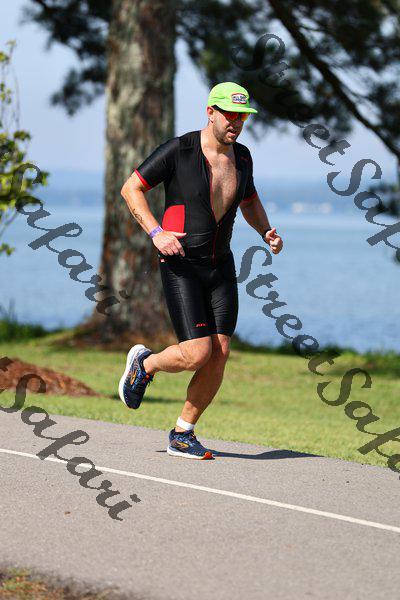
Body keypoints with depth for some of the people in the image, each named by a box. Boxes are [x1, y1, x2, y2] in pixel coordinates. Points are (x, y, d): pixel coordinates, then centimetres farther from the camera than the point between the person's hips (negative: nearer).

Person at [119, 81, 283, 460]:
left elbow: (249, 202, 25)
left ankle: (182, 435, 11)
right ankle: (144, 363, 18)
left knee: (220, 355, -4)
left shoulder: (241, 156, 6)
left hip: (221, 266, 6)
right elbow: (130, 189, -6)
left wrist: (267, 233, 5)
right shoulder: (178, 150, -12)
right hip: (181, 265, -6)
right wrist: (155, 233, -19)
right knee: (197, 354, -15)